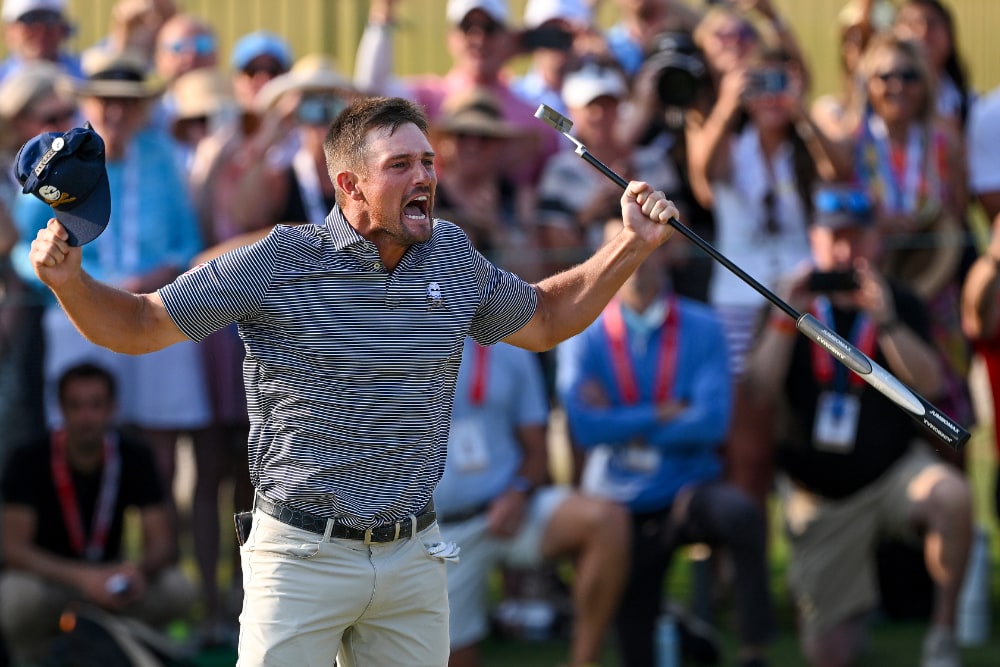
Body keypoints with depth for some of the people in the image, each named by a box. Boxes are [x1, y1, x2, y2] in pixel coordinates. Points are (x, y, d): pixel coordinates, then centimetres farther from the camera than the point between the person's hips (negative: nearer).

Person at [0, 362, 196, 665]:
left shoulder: (133, 458, -10)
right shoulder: (30, 462, -18)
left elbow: (161, 544, -13)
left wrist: (138, 568, -39)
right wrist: (81, 577, -42)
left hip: (106, 575, 3)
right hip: (44, 576, -3)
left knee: (179, 589, -24)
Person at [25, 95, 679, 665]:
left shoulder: (452, 255, 5)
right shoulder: (283, 261, -9)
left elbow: (544, 319, 24)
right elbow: (139, 325, -5)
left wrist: (632, 246, 14)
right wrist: (68, 279, -23)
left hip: (414, 559, 4)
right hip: (304, 556, -4)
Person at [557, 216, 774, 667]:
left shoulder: (701, 328, -4)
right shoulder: (583, 337, -3)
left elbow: (711, 422, -16)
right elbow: (584, 427, -17)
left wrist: (623, 426, -13)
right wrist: (666, 415, -15)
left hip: (692, 493, -2)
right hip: (621, 507, 2)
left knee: (740, 513, -35)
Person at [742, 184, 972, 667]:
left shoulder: (901, 306, 2)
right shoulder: (794, 306, 4)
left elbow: (930, 385, -15)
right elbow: (760, 393, -9)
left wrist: (884, 320, -26)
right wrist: (785, 320, -19)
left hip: (895, 471, -1)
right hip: (819, 496, 1)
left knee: (953, 496, -38)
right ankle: (853, 610, 35)